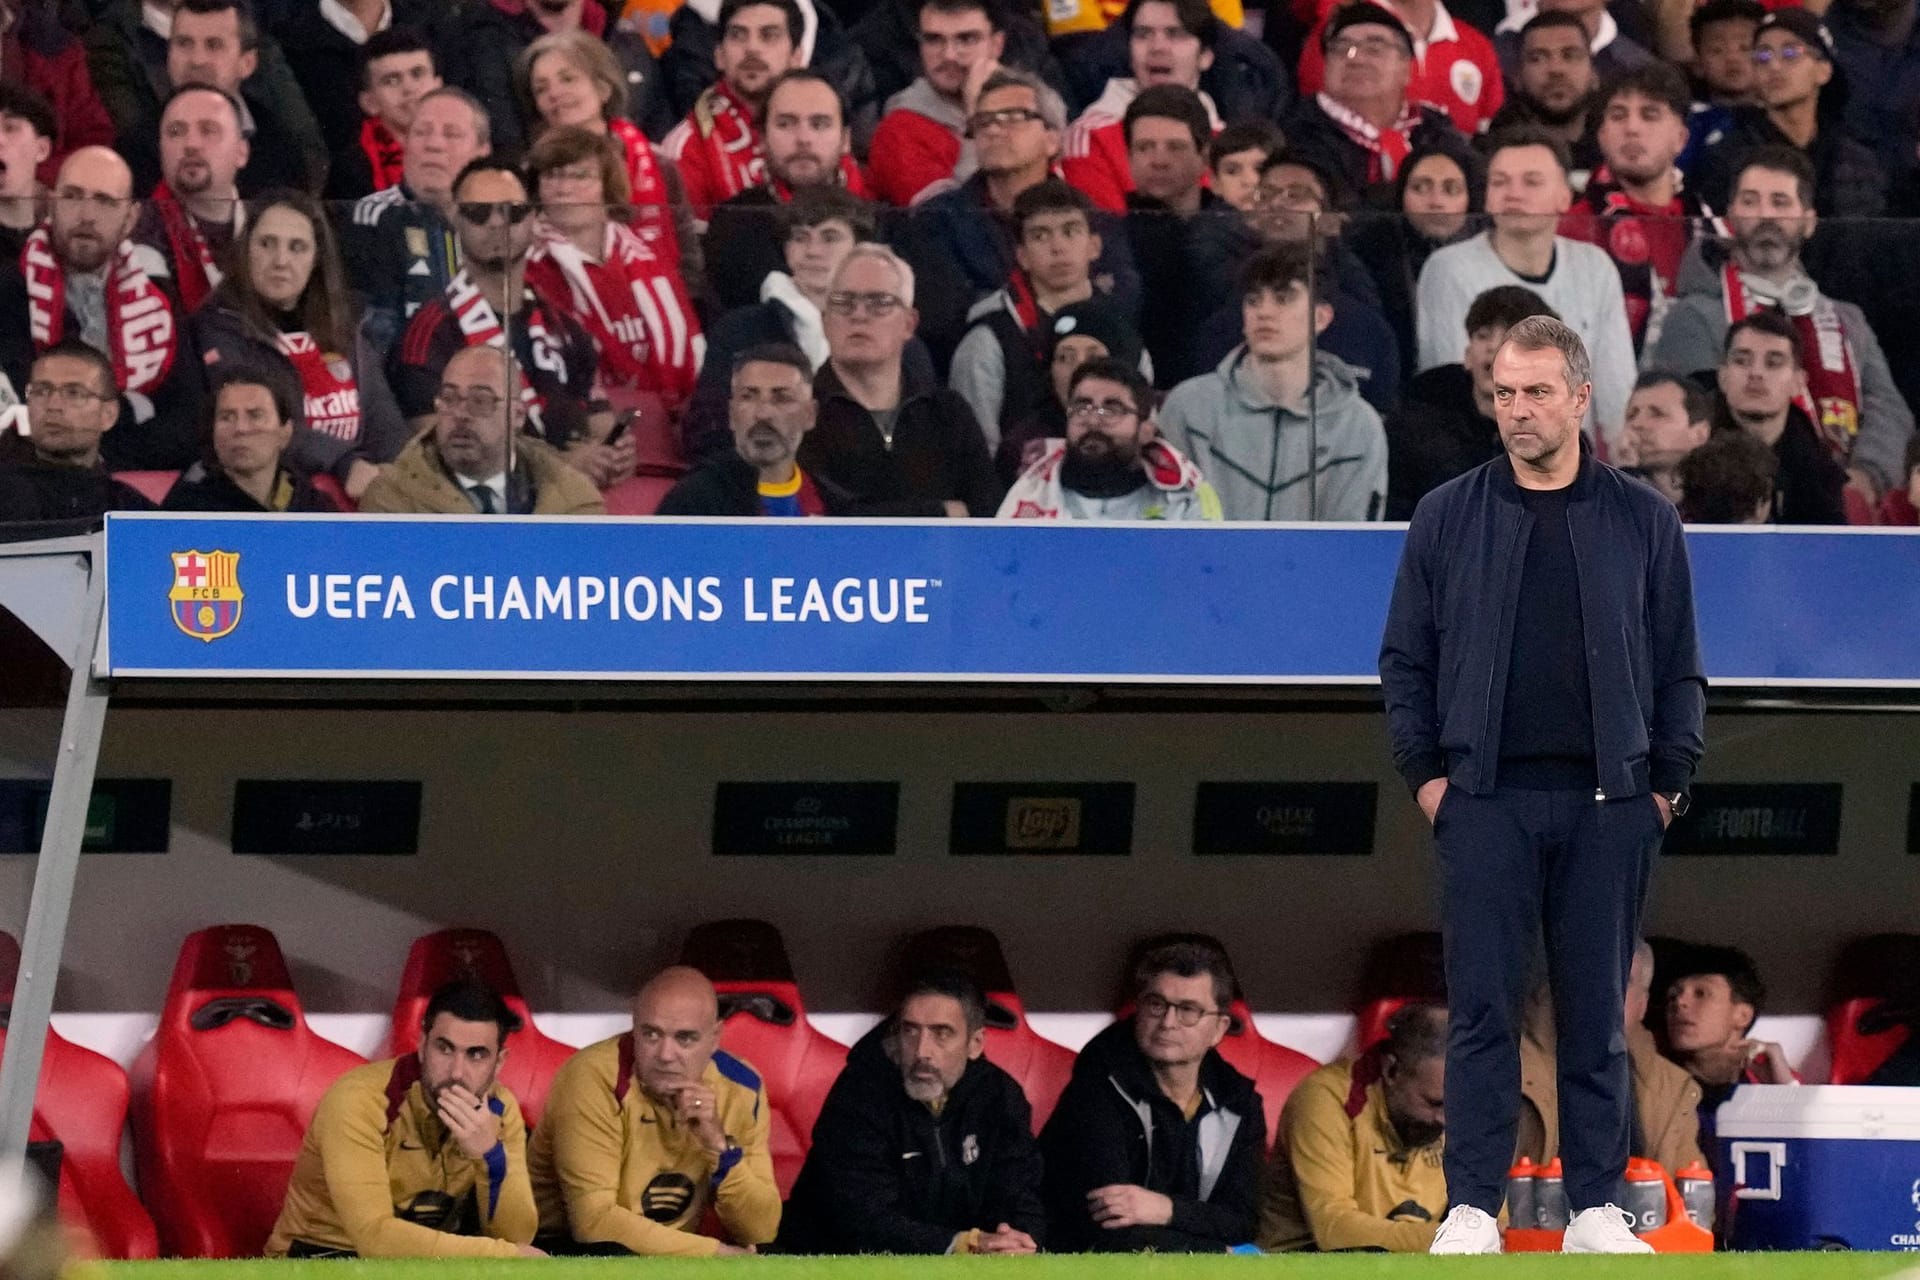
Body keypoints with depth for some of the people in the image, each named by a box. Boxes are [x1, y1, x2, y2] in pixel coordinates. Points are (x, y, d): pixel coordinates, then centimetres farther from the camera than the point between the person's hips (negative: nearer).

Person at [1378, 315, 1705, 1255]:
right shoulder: (1448, 518, 7)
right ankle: (1472, 1206, -3)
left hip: (1609, 806, 0)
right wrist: (1424, 773, 1)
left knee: (1598, 1012, 4)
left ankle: (1596, 1206, 8)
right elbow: (1405, 658, 10)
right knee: (1481, 1008, -4)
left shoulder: (1642, 521, 7)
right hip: (1486, 801, 0)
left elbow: (1678, 666, 10)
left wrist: (1669, 781, 1)